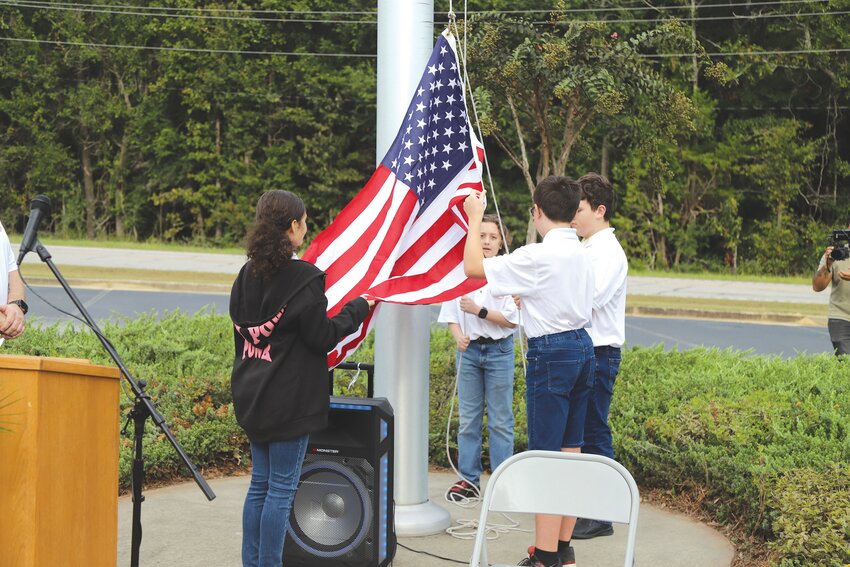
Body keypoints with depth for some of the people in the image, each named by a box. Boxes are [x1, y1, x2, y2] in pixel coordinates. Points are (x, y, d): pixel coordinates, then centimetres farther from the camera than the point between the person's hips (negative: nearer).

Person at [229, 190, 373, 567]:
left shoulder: (247, 275, 7)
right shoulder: (304, 278, -16)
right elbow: (323, 337, -13)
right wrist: (358, 309, 2)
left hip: (252, 396, 8)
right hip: (289, 401, -8)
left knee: (260, 483, 16)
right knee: (282, 488, 0)